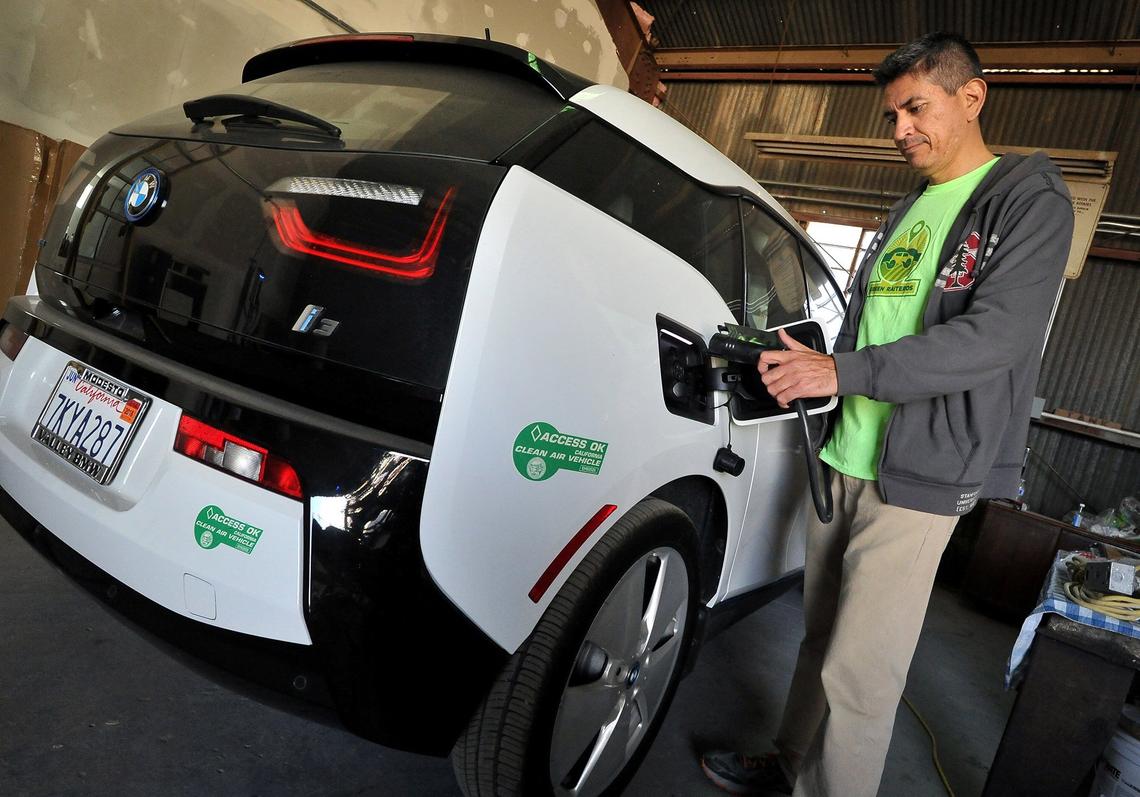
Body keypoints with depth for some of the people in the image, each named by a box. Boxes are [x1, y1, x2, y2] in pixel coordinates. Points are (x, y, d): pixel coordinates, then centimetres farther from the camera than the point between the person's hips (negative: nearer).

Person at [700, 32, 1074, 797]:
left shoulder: (1029, 200, -3)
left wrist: (845, 372, -20)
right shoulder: (908, 211, 19)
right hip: (842, 461, 7)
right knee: (822, 638, 16)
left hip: (920, 477, -6)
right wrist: (807, 368, 2)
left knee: (859, 672, -3)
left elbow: (998, 334, -17)